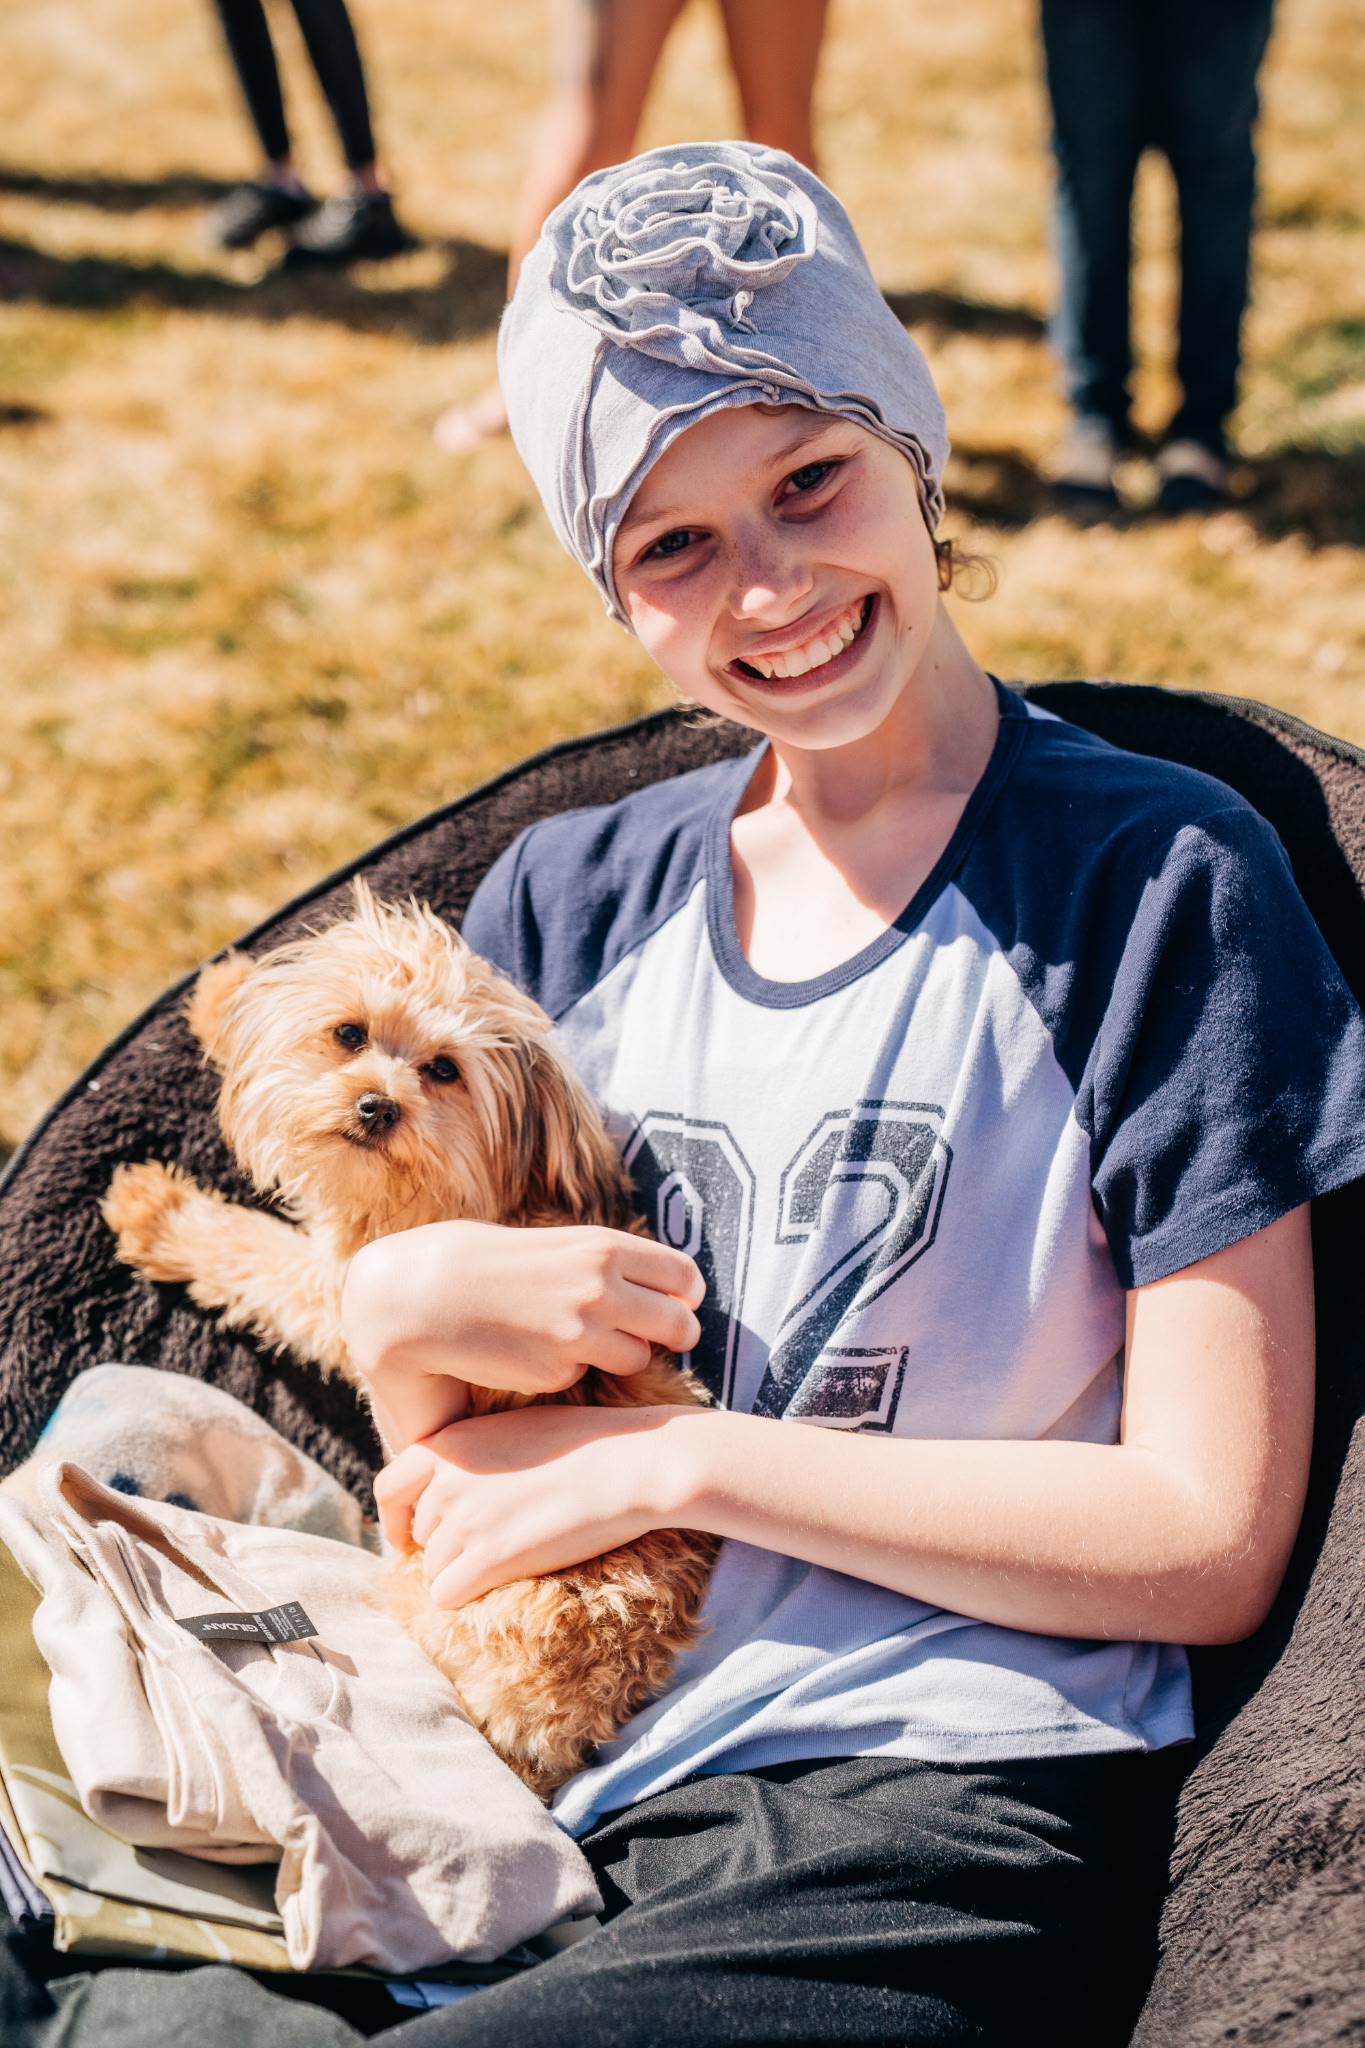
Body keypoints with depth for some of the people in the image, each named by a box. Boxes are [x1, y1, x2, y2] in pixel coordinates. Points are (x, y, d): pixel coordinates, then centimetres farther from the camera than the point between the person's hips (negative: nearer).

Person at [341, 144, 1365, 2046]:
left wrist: (683, 1457, -9)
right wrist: (403, 1320, -8)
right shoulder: (564, 902, 12)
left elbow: (1212, 1545, -7)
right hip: (568, 1804, 5)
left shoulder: (1154, 877, -3)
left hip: (937, 1837, -4)